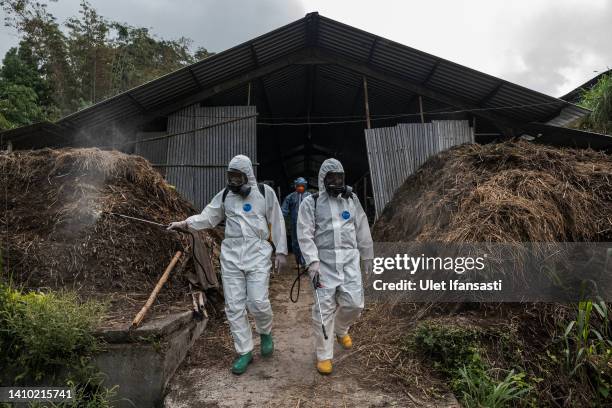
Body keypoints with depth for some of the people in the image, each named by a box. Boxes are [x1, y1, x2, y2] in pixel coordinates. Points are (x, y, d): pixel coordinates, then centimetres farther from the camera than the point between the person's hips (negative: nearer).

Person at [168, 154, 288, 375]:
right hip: (231, 256, 3)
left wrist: (281, 250, 2)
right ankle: (244, 352, 20)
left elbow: (277, 222, 3)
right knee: (234, 306, 4)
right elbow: (208, 216, 9)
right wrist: (185, 223, -7)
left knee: (258, 302, -7)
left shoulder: (265, 192, 1)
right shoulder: (225, 195, 9)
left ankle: (265, 332, 27)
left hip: (257, 254, -3)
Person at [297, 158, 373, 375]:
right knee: (324, 308, -1)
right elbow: (305, 235, -8)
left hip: (349, 259, 3)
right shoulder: (310, 203, -2)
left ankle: (341, 329, 36)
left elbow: (362, 230, 15)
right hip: (324, 261, -3)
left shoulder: (351, 199, 9)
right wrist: (312, 262, -18)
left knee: (354, 303, 0)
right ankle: (324, 356, 16)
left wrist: (368, 257, 18)